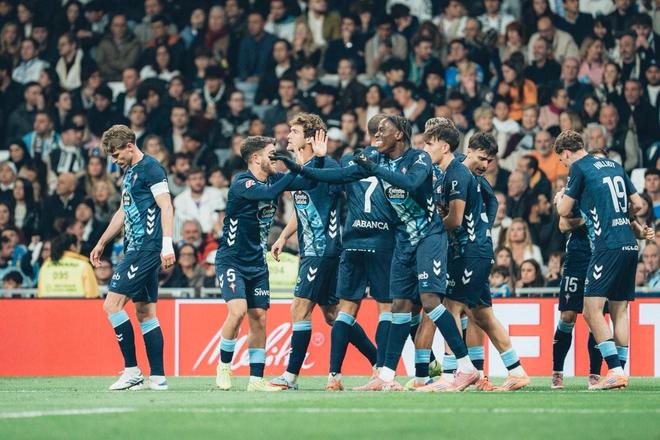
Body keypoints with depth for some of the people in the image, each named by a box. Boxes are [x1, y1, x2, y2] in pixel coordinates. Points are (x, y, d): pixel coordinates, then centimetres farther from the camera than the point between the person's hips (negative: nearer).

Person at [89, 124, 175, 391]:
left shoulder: (150, 168, -10)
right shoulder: (129, 171, 19)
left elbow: (166, 206, -18)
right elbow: (124, 212, 29)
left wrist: (167, 245, -26)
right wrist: (101, 243, 33)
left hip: (146, 249, -10)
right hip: (136, 249, 10)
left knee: (112, 304, -12)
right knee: (144, 312, 7)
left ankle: (132, 371, -8)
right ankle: (158, 377, 6)